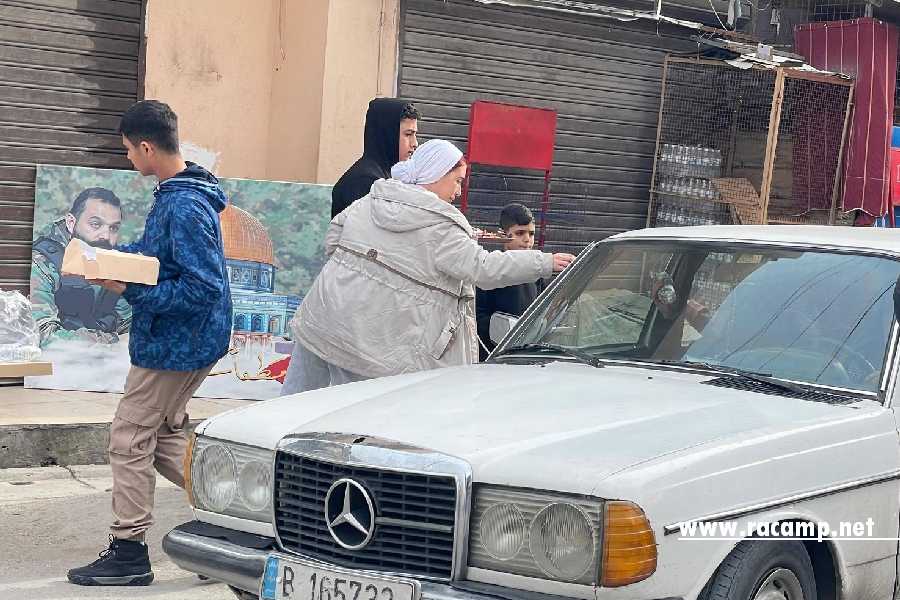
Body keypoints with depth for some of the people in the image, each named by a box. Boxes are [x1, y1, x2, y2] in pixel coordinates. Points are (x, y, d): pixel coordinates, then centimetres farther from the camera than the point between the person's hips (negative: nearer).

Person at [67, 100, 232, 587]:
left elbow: (203, 288, -27)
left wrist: (131, 290, -24)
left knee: (129, 439, 0)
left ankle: (129, 553, 10)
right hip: (186, 343, 10)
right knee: (163, 436, 19)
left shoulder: (185, 208, -25)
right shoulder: (174, 193, 8)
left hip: (174, 346, -10)